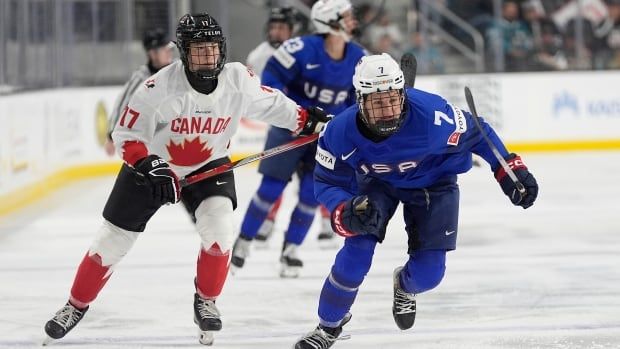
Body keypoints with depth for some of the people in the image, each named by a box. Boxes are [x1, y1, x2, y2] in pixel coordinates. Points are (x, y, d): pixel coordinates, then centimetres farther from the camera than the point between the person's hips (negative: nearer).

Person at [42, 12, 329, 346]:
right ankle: (76, 306, 23)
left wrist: (307, 119, -4)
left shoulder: (238, 79, -20)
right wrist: (149, 166, -33)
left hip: (209, 166, 2)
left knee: (219, 228, -21)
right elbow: (125, 135, -21)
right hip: (150, 166, -2)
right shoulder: (159, 87, -30)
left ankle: (206, 302, 3)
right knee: (112, 241, 3)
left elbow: (269, 103, 0)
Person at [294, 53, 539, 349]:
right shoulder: (341, 132, -32)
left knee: (428, 273, -5)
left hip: (432, 181, 0)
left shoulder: (431, 115, -39)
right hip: (376, 183, 0)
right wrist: (347, 213, -37)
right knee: (356, 252, -17)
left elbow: (477, 134, -19)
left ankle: (405, 286, 35)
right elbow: (327, 182, -17)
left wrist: (511, 170, -19)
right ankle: (329, 325, 8)